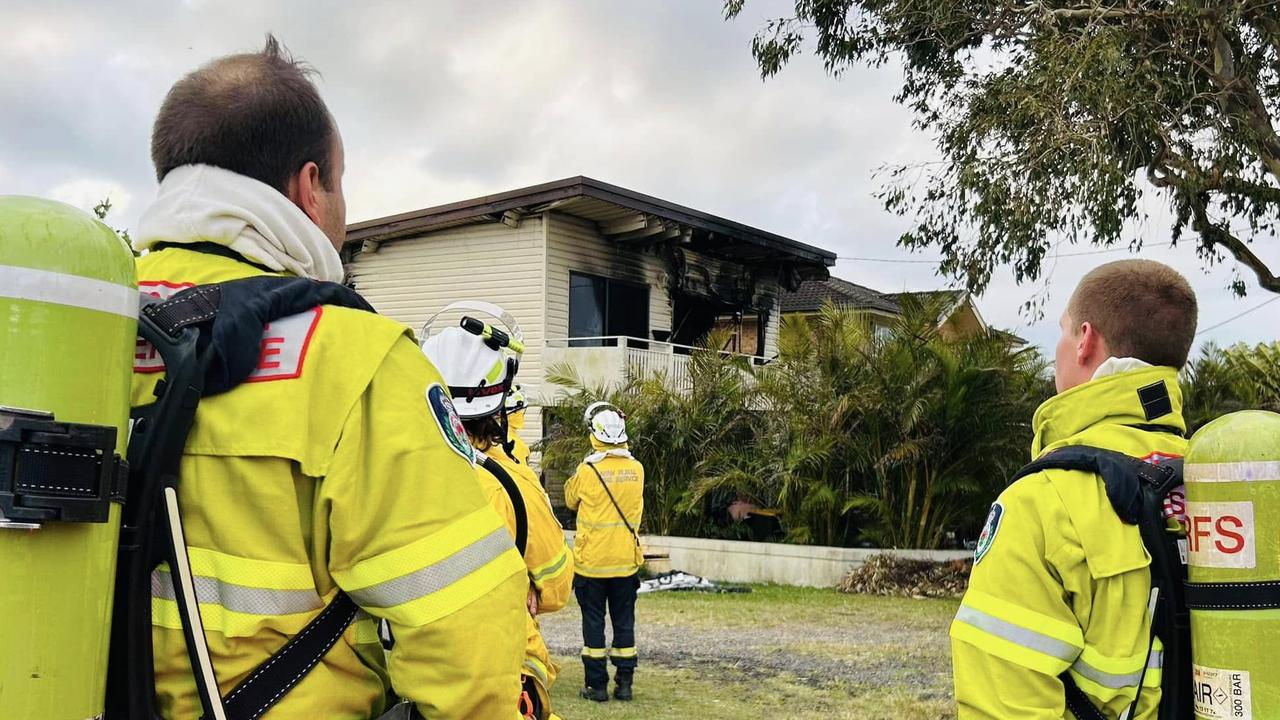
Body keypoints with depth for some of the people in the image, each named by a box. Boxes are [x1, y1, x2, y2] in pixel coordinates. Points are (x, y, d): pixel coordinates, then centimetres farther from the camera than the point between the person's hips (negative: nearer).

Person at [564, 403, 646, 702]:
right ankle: (624, 683, 14)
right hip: (626, 561, 3)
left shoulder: (587, 470, -14)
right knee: (624, 622, 11)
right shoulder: (636, 469, -2)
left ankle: (597, 685, 9)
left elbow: (571, 500, 4)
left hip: (591, 561, -3)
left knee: (593, 623, 6)